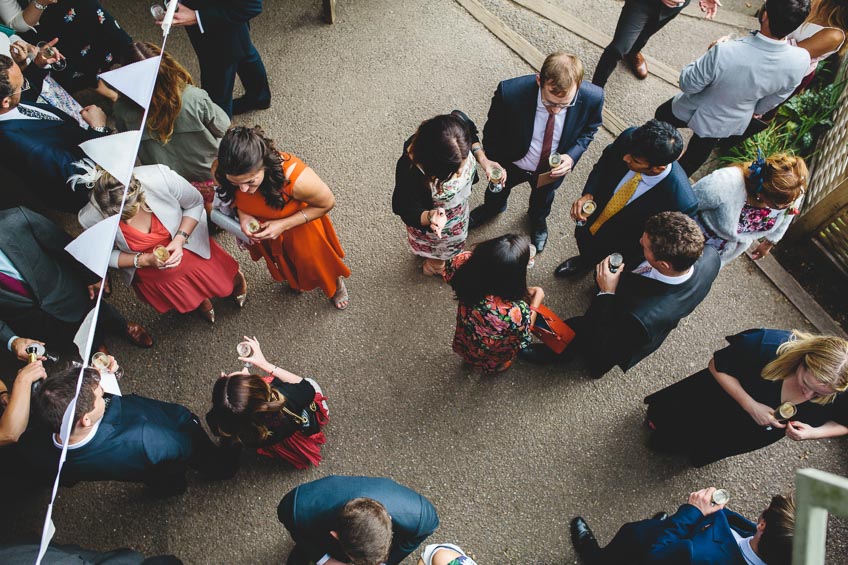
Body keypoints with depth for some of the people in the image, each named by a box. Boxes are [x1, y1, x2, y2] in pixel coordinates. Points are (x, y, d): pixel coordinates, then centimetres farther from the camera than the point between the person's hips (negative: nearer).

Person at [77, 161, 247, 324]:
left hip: (187, 246, -1)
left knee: (225, 286, 15)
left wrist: (180, 239, -28)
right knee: (187, 303, 16)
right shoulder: (90, 218, -33)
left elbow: (196, 203, -16)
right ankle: (199, 301, 54)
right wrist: (145, 260, -28)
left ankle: (234, 277, 53)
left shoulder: (161, 177, -38)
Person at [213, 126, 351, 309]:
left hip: (297, 223, -3)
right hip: (262, 227, 4)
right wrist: (242, 213, -27)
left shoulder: (295, 178, -45)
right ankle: (295, 280, 69)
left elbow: (327, 203, -25)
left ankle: (336, 283, 61)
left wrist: (283, 225, -31)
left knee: (314, 262, 25)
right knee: (282, 263, 32)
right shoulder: (220, 171, -33)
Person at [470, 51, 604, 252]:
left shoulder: (593, 98, -33)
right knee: (498, 190, 31)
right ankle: (492, 208, 70)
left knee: (542, 198, 34)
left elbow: (589, 129, -10)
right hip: (512, 163, -1)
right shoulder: (510, 92, -39)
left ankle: (538, 220, 71)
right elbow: (493, 128, -18)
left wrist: (572, 156, -25)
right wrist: (492, 159, -22)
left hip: (553, 169, 2)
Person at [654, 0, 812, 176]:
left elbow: (687, 85, -25)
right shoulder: (801, 61, -27)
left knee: (662, 115, 30)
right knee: (692, 161, 30)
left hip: (696, 112, -4)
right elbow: (774, 99, -6)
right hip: (733, 123, 4)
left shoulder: (724, 52, -43)